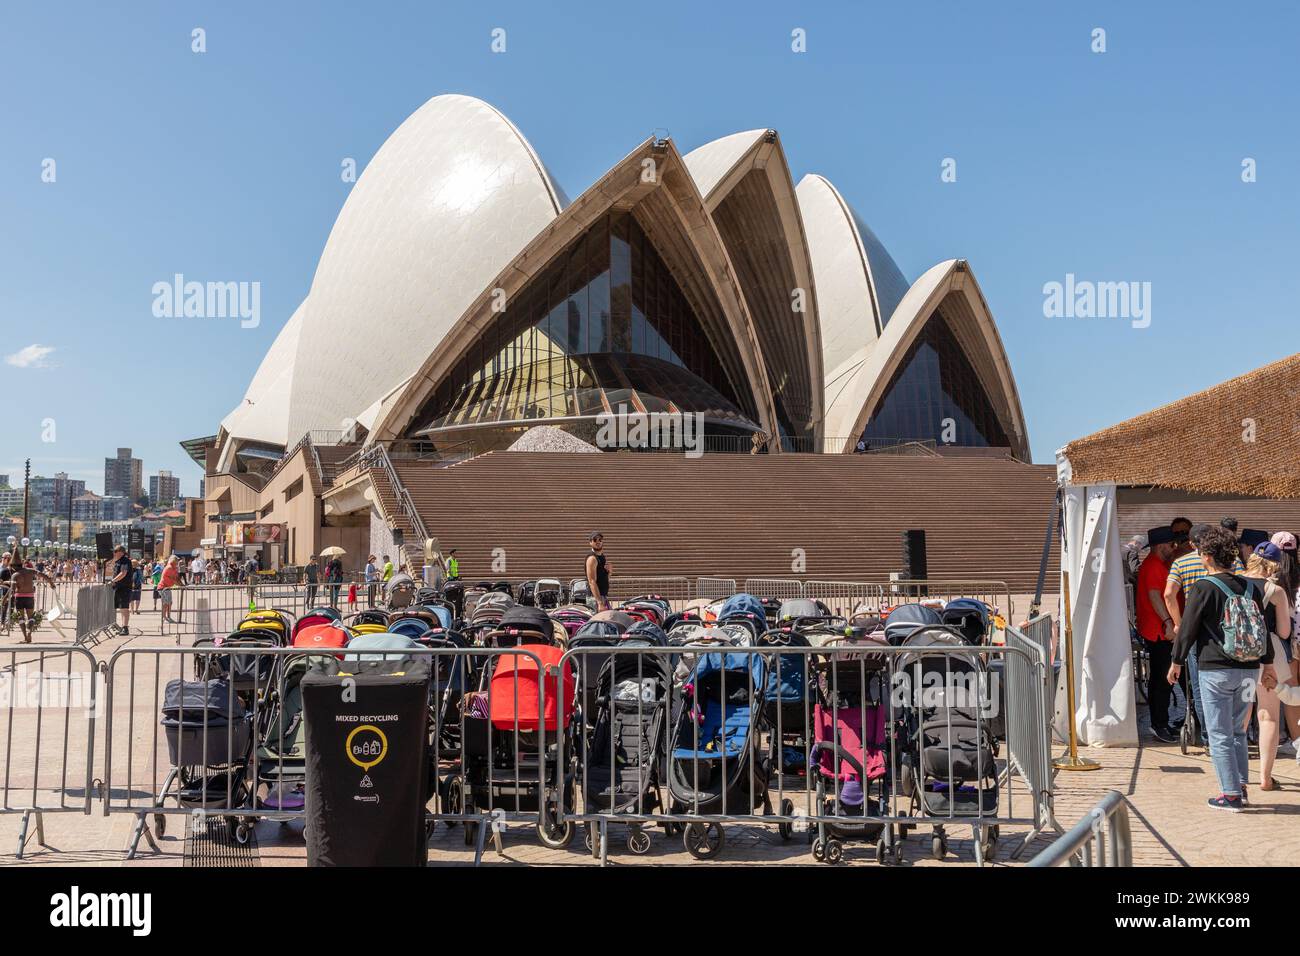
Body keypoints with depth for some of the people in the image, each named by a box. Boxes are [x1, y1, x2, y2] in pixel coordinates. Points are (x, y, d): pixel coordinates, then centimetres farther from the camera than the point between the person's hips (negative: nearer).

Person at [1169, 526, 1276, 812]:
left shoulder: (1203, 588, -10)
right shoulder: (1250, 587, 8)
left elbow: (1188, 628, -8)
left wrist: (1177, 662, 3)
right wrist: (1267, 665, 22)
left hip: (1215, 669, -6)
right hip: (1248, 669, 6)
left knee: (1220, 734, 1)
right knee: (1237, 730, 18)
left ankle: (1231, 794, 1)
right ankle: (1241, 786, 21)